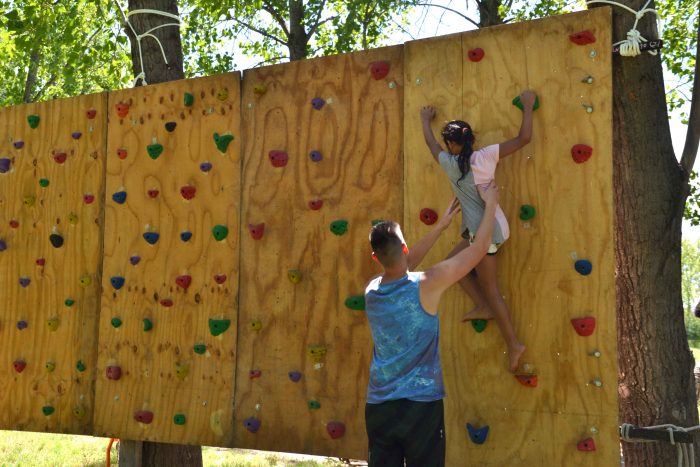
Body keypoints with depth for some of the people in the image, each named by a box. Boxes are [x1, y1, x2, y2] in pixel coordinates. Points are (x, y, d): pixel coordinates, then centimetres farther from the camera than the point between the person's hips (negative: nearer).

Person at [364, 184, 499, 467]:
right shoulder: (425, 286, -14)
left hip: (377, 407, 4)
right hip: (420, 405, -4)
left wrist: (441, 226, 26)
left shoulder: (371, 290, 0)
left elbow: (400, 266, 21)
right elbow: (479, 249, -5)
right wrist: (491, 204, 9)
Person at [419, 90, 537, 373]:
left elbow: (430, 143, 13)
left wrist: (425, 120, 32)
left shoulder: (450, 163, -7)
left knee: (490, 290, 2)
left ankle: (514, 345, 6)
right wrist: (528, 106, 13)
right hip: (494, 225, 7)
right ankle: (483, 307, 20)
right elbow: (524, 138, 3)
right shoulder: (486, 155, 1)